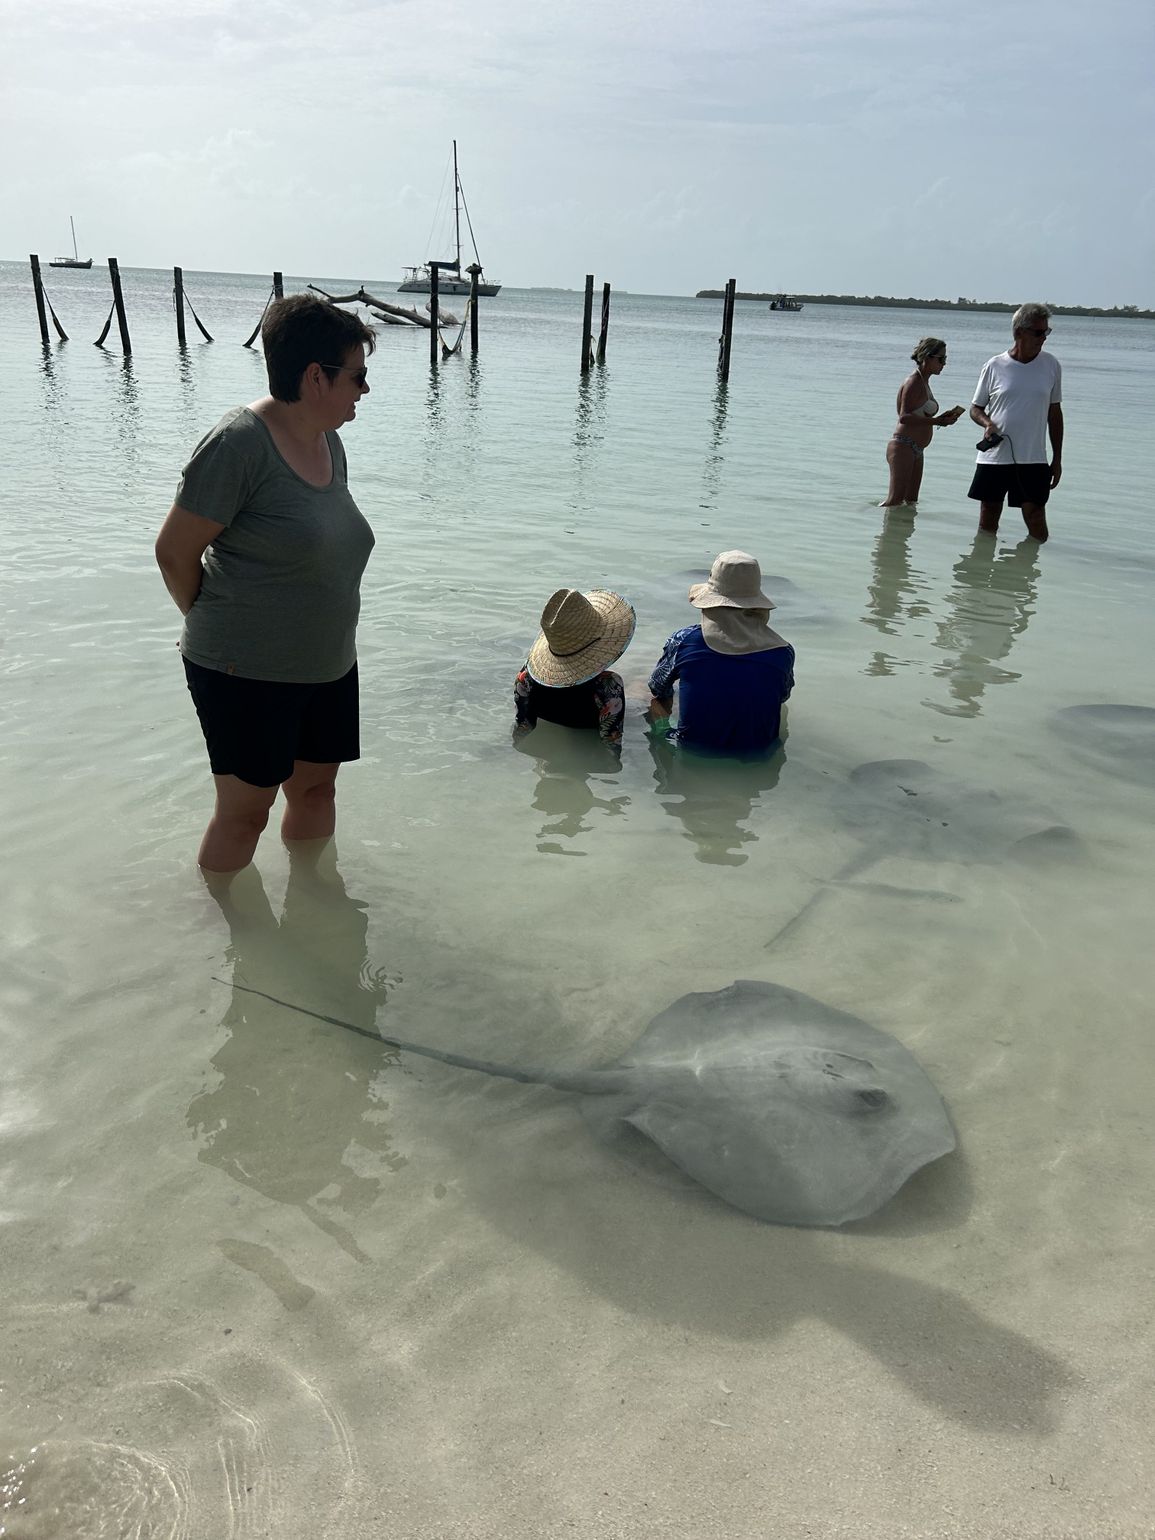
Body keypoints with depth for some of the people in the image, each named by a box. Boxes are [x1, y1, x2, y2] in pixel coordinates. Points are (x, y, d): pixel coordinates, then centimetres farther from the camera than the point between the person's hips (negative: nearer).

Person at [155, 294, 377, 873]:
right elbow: (175, 551, -12)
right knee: (245, 809, 3)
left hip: (327, 665, 7)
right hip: (245, 671, -7)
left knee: (316, 788, 16)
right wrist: (213, 624, 3)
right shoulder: (240, 442, -18)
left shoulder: (329, 441, 7)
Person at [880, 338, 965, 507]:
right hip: (903, 447, -10)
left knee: (910, 502, 10)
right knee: (895, 501, -13)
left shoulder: (924, 382, 18)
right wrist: (936, 421, -23)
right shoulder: (914, 382, -12)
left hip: (916, 450, 10)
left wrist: (941, 418, 7)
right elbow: (904, 417, -21)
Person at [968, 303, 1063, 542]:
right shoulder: (994, 366, 0)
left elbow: (1055, 412, 12)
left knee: (1037, 528, -5)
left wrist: (1057, 459, 10)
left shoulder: (1051, 365, 5)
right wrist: (987, 423, -15)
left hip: (1033, 460, 1)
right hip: (994, 458, -1)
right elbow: (976, 408, 9)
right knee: (986, 526, 7)